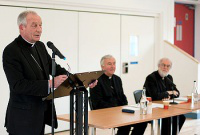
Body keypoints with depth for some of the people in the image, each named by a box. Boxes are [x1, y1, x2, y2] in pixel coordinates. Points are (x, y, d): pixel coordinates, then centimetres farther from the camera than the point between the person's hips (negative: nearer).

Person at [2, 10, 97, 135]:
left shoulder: (40, 46, 8)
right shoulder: (11, 51, -16)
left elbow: (54, 68, 9)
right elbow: (17, 85, -23)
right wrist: (50, 84, -29)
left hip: (42, 113, 7)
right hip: (23, 116, -7)